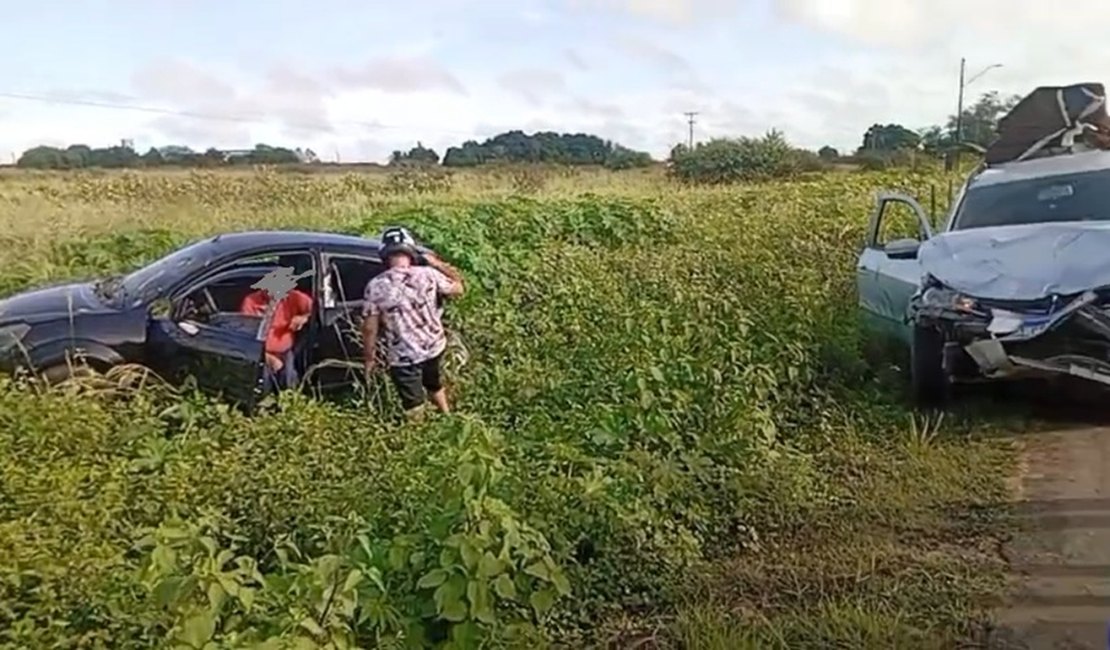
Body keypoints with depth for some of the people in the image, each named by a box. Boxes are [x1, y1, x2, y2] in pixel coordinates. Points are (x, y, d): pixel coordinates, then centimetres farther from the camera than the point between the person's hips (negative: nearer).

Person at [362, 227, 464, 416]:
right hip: (434, 346, 4)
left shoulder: (375, 287, -16)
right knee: (435, 386, 31)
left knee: (414, 407, 14)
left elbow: (370, 329, -11)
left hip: (403, 357, -4)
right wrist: (437, 264, 17)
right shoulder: (427, 274, -12)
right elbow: (457, 288, 5)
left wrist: (369, 358, 4)